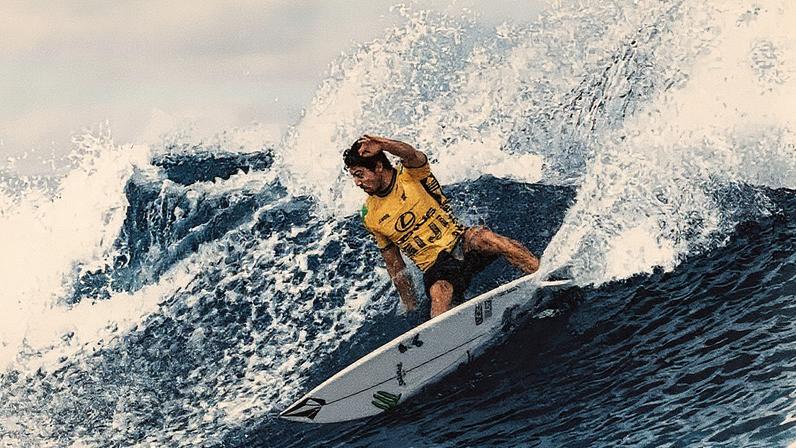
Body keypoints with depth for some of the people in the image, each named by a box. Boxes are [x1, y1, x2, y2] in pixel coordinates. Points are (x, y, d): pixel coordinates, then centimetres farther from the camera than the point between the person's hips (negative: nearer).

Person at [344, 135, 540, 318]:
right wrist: (410, 305, 9)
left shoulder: (410, 174, -2)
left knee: (481, 237, -35)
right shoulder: (370, 217, 7)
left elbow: (414, 156, -29)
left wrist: (384, 144, -50)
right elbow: (394, 265, 13)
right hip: (435, 268, 2)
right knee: (439, 292, -33)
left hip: (459, 241, -2)